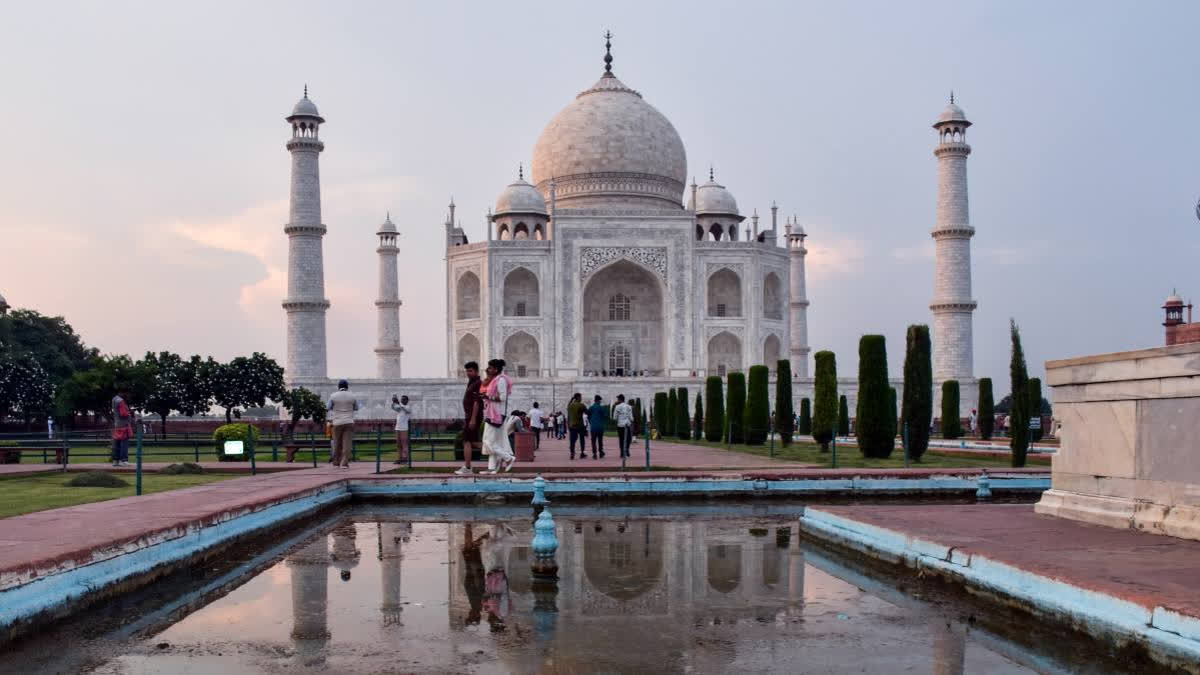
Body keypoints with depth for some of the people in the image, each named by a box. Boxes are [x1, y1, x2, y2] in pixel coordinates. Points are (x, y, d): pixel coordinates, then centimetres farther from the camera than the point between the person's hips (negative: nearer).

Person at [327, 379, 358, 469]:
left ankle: (336, 462, 22)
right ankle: (344, 463, -9)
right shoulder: (352, 396, 1)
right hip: (349, 422, 0)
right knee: (347, 444, -2)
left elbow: (329, 408, 10)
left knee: (337, 443, 13)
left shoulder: (333, 396, -2)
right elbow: (356, 408, 15)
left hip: (337, 422, 1)